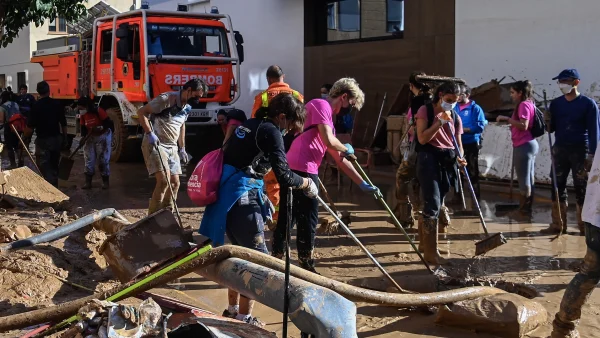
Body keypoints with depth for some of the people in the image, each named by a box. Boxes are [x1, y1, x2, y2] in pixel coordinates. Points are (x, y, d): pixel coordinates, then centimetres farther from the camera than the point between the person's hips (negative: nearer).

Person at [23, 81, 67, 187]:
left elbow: (30, 127, -13)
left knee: (45, 168, 1)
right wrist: (65, 138, 12)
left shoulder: (36, 106, -12)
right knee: (54, 166, 18)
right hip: (56, 139, 4)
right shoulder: (57, 104, -2)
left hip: (43, 140, -4)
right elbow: (63, 123, 2)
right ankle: (54, 187, 26)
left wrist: (26, 139, 1)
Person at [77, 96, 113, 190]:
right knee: (88, 160, 2)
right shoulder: (82, 115, -1)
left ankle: (105, 181, 8)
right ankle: (88, 182, 5)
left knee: (103, 160, -3)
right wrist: (83, 137, -14)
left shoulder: (98, 111, -20)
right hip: (90, 138, 6)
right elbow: (83, 128, 4)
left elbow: (109, 123, -20)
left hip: (103, 137, -6)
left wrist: (100, 128, -34)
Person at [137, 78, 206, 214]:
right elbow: (141, 112, -15)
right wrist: (149, 133, -23)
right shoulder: (167, 99, -15)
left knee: (175, 183, 7)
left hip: (172, 147, 9)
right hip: (155, 144, -9)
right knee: (164, 180, -20)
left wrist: (182, 149, 25)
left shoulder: (187, 107, 11)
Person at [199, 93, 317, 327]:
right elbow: (284, 177, -16)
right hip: (242, 199, -9)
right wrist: (306, 184, 1)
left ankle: (233, 310, 31)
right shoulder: (270, 132, -10)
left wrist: (262, 197, 27)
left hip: (227, 197, 9)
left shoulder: (250, 125, 17)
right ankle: (244, 318, 5)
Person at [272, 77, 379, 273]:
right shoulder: (320, 105, -4)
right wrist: (347, 149, 4)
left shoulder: (327, 115, 25)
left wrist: (362, 184, 25)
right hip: (302, 170, -9)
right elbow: (329, 142, -18)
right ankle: (306, 266, 10)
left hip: (292, 170, 9)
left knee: (286, 218, 13)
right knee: (308, 220, 1)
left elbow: (338, 158, 26)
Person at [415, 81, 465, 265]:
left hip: (447, 162, 6)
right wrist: (440, 121, -15)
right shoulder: (425, 111, -3)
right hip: (429, 160, -6)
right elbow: (422, 138, -13)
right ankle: (431, 252, -8)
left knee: (435, 205, 12)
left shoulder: (455, 117, 12)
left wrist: (460, 158, -7)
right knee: (433, 206, -11)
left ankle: (424, 243, 27)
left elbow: (458, 143, 13)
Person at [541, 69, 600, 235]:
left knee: (581, 189, 1)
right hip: (560, 150, 4)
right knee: (557, 187, 4)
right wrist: (546, 121, -14)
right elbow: (551, 128, 9)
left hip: (580, 150, -4)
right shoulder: (556, 103, 7)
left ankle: (584, 226, 8)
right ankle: (558, 224, 11)